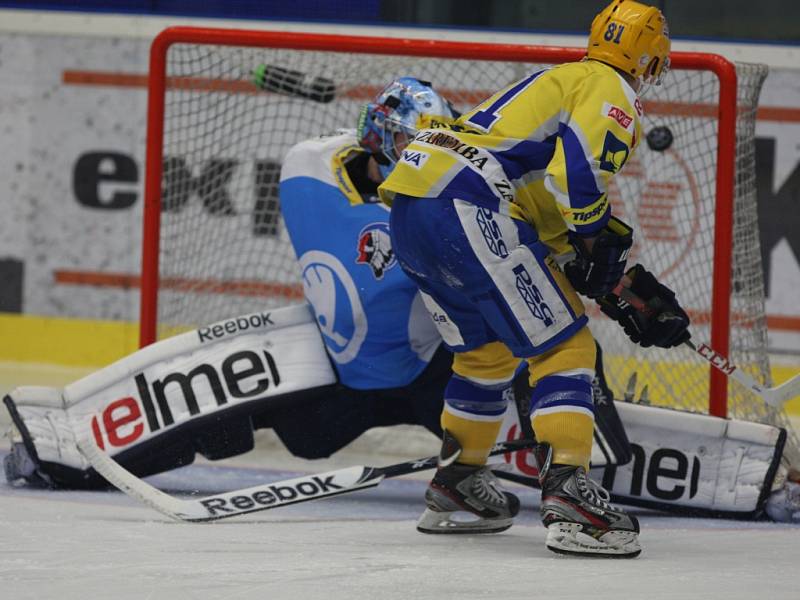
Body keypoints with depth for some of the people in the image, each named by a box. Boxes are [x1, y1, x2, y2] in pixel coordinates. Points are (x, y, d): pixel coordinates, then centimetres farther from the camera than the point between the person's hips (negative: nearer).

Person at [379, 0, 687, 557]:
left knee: (486, 352, 27)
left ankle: (455, 489, 35)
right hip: (468, 211, -9)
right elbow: (581, 176, -18)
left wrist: (625, 291, 27)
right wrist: (600, 238, -3)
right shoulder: (611, 92, 4)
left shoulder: (558, 82, 33)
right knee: (565, 348, -4)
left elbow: (556, 217, 32)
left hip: (407, 207, 9)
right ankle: (568, 498, -16)